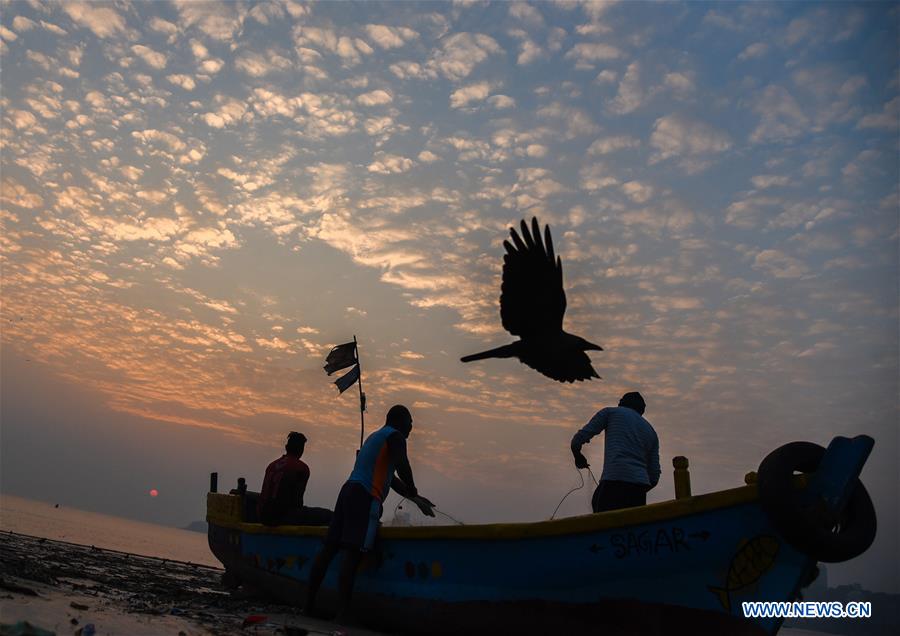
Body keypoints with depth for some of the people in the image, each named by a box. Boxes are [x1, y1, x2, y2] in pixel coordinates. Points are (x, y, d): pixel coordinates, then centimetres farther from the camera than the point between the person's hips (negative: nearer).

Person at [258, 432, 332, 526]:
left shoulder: (272, 465, 14)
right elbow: (297, 498, -2)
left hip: (264, 516, 8)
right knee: (328, 515, -4)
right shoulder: (302, 468, -5)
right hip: (281, 516, -8)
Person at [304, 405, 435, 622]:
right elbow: (402, 467, -16)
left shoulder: (375, 436, 29)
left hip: (349, 491, 9)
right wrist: (414, 494, -2)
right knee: (353, 553, -15)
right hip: (365, 498, -9)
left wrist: (414, 498, 32)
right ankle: (343, 613, -20)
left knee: (329, 548, 6)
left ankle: (309, 604, 10)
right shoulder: (395, 437, 1)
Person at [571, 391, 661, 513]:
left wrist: (578, 457, 28)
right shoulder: (651, 432, 27)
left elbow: (577, 440, 9)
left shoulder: (610, 412, 16)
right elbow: (654, 476, 21)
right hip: (641, 485, 5)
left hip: (614, 481, -5)